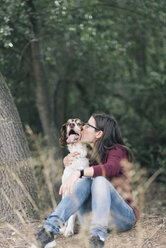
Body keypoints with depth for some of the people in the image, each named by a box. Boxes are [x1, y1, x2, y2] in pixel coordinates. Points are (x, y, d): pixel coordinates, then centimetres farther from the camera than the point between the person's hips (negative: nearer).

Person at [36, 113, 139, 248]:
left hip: (123, 217, -4)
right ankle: (51, 227, -43)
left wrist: (79, 173, -43)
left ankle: (98, 235, -50)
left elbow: (111, 168, -29)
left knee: (100, 180, -30)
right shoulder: (88, 154, 16)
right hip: (90, 218, 5)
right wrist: (67, 161, 6)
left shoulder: (117, 151, -4)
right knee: (84, 181, -23)